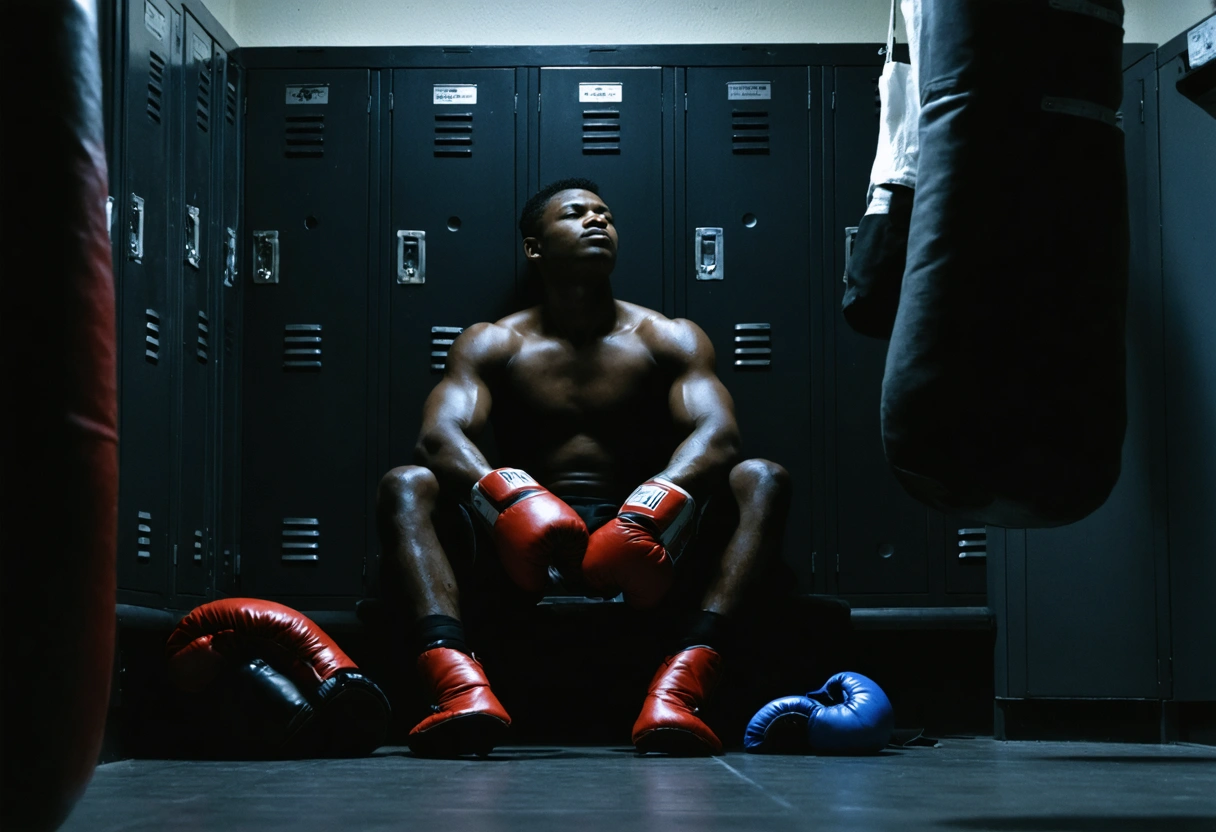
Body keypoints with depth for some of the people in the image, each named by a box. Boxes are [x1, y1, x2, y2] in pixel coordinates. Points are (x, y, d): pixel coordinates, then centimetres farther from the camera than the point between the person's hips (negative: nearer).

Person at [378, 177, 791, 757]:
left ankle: (684, 678, -43)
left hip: (640, 548, 0)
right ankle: (456, 678, -48)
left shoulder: (669, 339, 11)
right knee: (406, 487, -22)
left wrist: (656, 503, -32)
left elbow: (716, 433, -9)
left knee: (762, 480, -22)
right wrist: (506, 495, -32)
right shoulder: (492, 344, 11)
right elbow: (440, 436, -9)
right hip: (518, 553, 0)